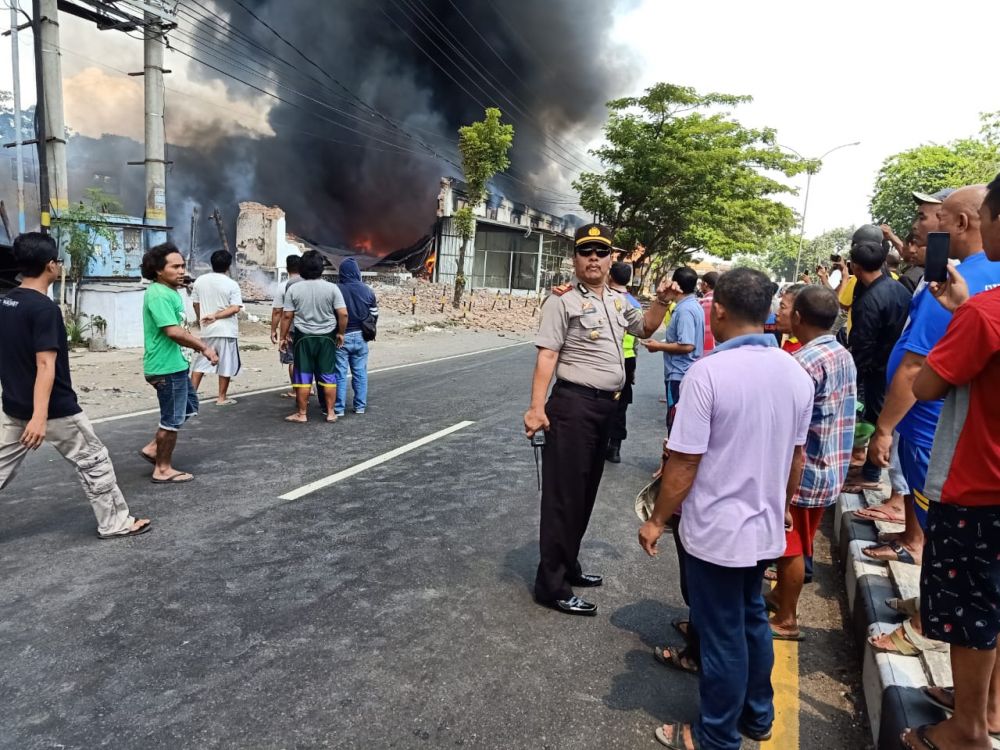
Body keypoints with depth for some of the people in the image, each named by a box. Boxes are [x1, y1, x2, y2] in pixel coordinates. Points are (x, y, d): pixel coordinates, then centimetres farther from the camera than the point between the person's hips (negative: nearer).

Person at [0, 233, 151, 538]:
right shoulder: (44, 308, -19)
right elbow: (45, 365, -26)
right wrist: (40, 416, -30)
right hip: (56, 410, -8)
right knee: (95, 463, 8)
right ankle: (115, 523, 18)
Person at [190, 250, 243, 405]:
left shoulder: (200, 280, 3)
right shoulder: (232, 284, -9)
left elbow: (196, 303, 11)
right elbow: (235, 308, -17)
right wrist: (216, 316, -12)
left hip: (207, 329, 4)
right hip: (226, 330, -4)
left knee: (201, 361, 15)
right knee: (226, 364, 5)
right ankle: (222, 397, 10)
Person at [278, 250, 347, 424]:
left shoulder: (293, 289, -4)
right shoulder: (331, 288, -5)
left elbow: (287, 316, -3)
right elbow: (343, 313, -9)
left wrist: (283, 337, 7)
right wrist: (341, 333, 4)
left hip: (303, 337, 0)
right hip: (326, 337, 0)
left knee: (303, 376, 6)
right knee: (328, 375, 8)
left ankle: (302, 414, 11)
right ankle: (330, 413, 13)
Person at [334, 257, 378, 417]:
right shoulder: (367, 290, 0)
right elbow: (374, 314, 5)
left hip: (341, 337, -3)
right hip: (360, 337, 3)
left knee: (340, 374, 3)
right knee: (360, 373, 11)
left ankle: (339, 408, 6)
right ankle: (360, 406, 16)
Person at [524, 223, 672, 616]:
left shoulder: (617, 301, 14)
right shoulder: (563, 301, -10)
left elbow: (645, 327, 31)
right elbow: (546, 356, -17)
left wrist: (661, 301, 12)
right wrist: (536, 407, -27)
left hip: (606, 405, 8)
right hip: (574, 404, -8)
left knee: (586, 491, 17)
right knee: (564, 494, -4)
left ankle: (568, 566, 32)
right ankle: (551, 584, 5)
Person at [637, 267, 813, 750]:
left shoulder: (708, 372, -22)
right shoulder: (796, 373, -1)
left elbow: (684, 463, -20)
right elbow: (796, 456, 10)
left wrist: (657, 520, -7)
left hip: (717, 531, -6)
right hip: (766, 527, 7)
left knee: (722, 634, 9)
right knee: (752, 619, 24)